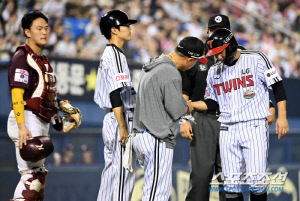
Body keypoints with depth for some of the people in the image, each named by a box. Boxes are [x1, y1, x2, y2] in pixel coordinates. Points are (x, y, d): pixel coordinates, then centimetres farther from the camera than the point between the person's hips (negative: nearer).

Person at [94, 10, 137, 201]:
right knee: (123, 174, -9)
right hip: (120, 120, -10)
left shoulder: (108, 54, 18)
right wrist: (123, 128, -22)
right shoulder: (116, 55, -13)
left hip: (111, 120, 10)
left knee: (112, 172, 11)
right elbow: (116, 94, -20)